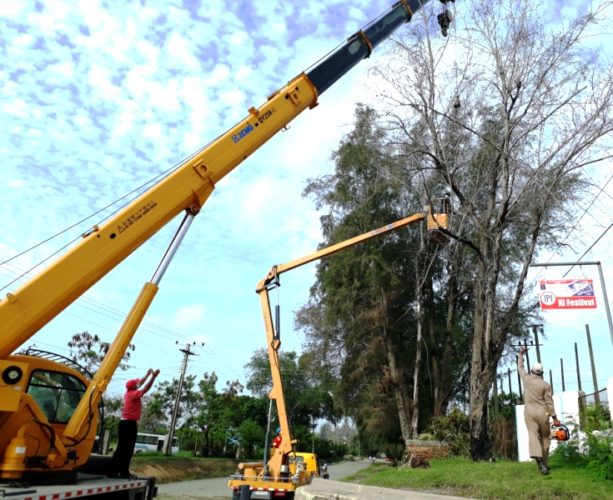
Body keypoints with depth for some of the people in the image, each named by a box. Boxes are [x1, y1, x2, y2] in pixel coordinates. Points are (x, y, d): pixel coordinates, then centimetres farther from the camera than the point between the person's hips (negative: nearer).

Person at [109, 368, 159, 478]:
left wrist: (147, 375, 29)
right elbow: (146, 388, -12)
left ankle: (113, 471, 8)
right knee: (127, 449, -5)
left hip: (124, 423, 9)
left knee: (121, 448, 9)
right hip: (130, 424, -9)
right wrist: (153, 376, -7)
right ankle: (124, 472, -4)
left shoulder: (128, 393, 13)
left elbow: (140, 384, 24)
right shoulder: (134, 394, -10)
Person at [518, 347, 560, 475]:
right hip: (542, 412, 0)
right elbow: (549, 402, -6)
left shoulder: (526, 379, 1)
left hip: (529, 412, 0)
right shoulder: (546, 385, -3)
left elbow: (520, 367, 18)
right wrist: (554, 418, -2)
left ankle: (538, 457, -30)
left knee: (533, 434, -9)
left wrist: (521, 354, 30)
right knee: (545, 436, 14)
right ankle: (544, 462, 15)